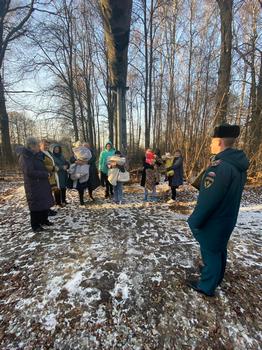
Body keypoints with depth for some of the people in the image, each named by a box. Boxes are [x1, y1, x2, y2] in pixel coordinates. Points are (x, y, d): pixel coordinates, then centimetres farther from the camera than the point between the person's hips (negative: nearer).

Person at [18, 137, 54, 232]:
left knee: (45, 202, 15)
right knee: (36, 204, 2)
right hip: (33, 185, -8)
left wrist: (46, 173, 4)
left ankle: (44, 220, 30)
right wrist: (45, 174, -17)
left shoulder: (36, 155, 10)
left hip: (43, 184, 8)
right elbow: (29, 172, -24)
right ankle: (35, 225, 17)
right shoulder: (24, 156, -17)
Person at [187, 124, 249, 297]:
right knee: (219, 250, 26)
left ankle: (207, 286, 32)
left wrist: (195, 221, -16)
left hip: (213, 221, -8)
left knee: (210, 252, 10)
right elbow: (232, 194, 10)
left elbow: (208, 200, -29)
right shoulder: (239, 164, 1)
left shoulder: (219, 166, -30)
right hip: (227, 218, 9)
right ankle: (216, 277, 49)